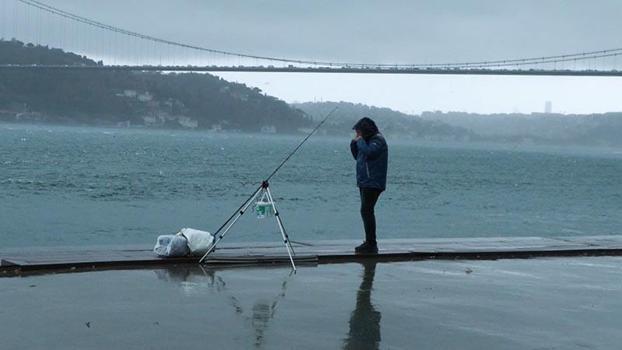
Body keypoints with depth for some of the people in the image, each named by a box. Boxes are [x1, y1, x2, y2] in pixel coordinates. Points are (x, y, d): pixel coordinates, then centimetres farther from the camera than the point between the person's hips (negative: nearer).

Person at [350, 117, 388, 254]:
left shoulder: (378, 140, -9)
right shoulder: (367, 141, 19)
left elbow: (368, 152, -26)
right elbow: (357, 157, 25)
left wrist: (360, 141, -11)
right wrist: (354, 143, 10)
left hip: (372, 183, -10)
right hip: (365, 182, 10)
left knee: (366, 211, -14)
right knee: (367, 212, 12)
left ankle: (371, 244, -14)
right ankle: (369, 243, 18)